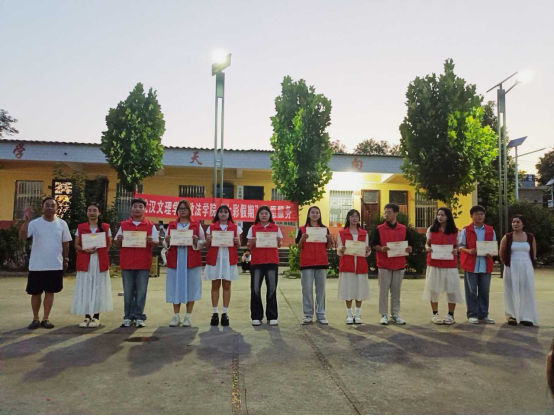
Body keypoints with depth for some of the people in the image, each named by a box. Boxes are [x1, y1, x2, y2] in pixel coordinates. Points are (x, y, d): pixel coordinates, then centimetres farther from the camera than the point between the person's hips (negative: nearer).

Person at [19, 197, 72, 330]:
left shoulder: (62, 224, 1)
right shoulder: (35, 223, -5)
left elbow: (65, 243, 8)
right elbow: (22, 237, -19)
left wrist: (66, 259, 8)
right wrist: (27, 221, -28)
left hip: (56, 266, 1)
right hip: (37, 266, -1)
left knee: (50, 292, 8)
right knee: (36, 292, 8)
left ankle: (46, 319, 18)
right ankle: (35, 319, 21)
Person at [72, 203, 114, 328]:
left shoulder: (106, 227, 3)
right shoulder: (80, 228, 6)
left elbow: (109, 244, 7)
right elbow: (76, 245, 6)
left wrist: (100, 251, -7)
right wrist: (85, 250, -13)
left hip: (100, 262, -1)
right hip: (85, 262, 1)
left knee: (98, 288, 3)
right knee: (85, 289, 3)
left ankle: (96, 317, 11)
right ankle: (87, 316, 13)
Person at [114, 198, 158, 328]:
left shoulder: (151, 226, 4)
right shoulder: (123, 225, 9)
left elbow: (156, 243, 3)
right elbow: (117, 245, 12)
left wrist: (151, 241, -18)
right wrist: (119, 240, -10)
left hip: (143, 264, -1)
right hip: (126, 263, 1)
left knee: (141, 292, 3)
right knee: (128, 292, 7)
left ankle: (139, 317, 11)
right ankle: (128, 317, 15)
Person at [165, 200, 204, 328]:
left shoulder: (197, 225, 6)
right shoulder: (171, 225, 12)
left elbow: (203, 243, 6)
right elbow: (166, 244, 14)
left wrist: (196, 241, -15)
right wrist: (167, 241, -8)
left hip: (192, 261, -2)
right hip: (175, 260, 2)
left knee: (191, 287, -1)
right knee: (175, 287, 2)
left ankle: (188, 316, 9)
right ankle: (176, 316, 12)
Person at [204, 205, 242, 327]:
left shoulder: (235, 228, 7)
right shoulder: (211, 227, 8)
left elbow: (238, 246, 9)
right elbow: (207, 246, 9)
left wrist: (237, 242, -13)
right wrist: (208, 241, -12)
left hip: (229, 260, 0)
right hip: (214, 259, 0)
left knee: (227, 286, 3)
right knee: (215, 286, 3)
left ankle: (225, 313, 9)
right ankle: (215, 313, 8)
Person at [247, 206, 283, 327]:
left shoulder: (276, 228, 8)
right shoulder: (253, 228, 8)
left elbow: (279, 245, 9)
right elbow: (249, 247, 8)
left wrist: (278, 241, -12)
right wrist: (252, 242, -13)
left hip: (272, 262, 0)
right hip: (256, 262, 0)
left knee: (272, 289, 2)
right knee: (255, 289, -1)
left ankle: (272, 317, 12)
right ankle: (256, 316, 9)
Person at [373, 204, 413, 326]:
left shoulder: (403, 229, 5)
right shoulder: (379, 229, 0)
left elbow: (409, 245, 10)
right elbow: (374, 245, 1)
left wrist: (409, 249, -12)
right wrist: (381, 249, -19)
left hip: (399, 265, 2)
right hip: (384, 265, -2)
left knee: (396, 291, 9)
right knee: (383, 291, 2)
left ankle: (395, 314, 20)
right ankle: (384, 315, 11)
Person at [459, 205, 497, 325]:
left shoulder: (490, 230, 9)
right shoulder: (466, 230, 1)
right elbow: (460, 246, 3)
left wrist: (491, 253, -9)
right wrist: (468, 251, -17)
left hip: (486, 265, 3)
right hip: (470, 264, -3)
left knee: (485, 291, 8)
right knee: (471, 290, 1)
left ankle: (483, 314, 19)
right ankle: (472, 314, 10)